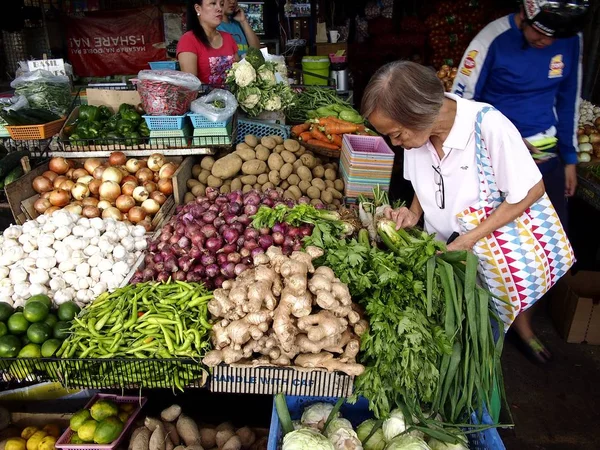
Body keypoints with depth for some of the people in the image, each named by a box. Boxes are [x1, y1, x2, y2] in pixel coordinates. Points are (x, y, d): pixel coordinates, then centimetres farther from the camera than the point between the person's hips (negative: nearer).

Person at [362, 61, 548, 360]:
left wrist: (469, 240, -23)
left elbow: (532, 191, -19)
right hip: (438, 247, 5)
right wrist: (413, 214, -12)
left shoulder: (490, 126, -29)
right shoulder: (416, 130, -12)